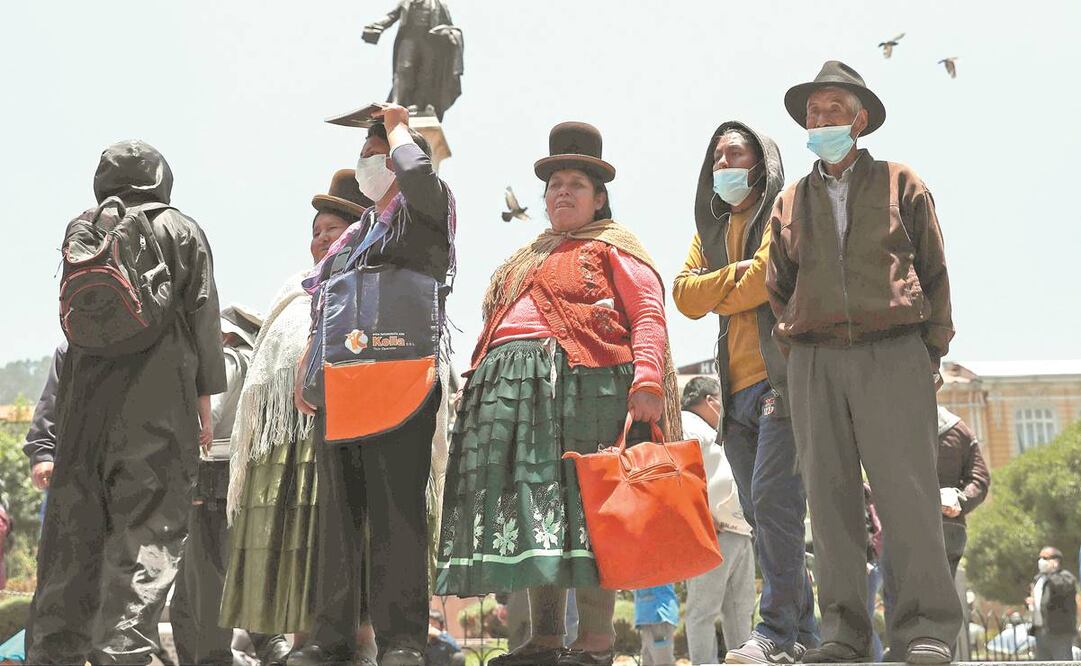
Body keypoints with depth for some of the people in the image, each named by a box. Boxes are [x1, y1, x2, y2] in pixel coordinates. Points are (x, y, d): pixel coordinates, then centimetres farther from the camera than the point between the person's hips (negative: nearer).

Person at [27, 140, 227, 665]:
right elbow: (202, 315, -1)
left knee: (74, 529, 9)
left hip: (85, 395, 4)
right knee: (147, 530, -4)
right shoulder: (180, 232, 2)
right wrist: (205, 395, 4)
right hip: (158, 402, -4)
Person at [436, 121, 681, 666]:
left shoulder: (612, 248, 9)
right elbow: (495, 323, 28)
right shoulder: (526, 260, 30)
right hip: (509, 386, 7)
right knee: (529, 507, 1)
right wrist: (475, 384, 17)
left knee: (579, 501, -12)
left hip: (580, 379, -7)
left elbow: (649, 313, -3)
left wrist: (647, 377, -18)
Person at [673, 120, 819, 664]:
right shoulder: (710, 228, 24)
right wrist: (741, 275, -4)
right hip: (737, 389, 7)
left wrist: (715, 297, 3)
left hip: (782, 379, -7)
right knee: (759, 513, 6)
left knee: (773, 502, -16)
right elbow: (685, 294, 9)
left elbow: (769, 277, -12)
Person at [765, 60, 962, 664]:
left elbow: (934, 271, 9)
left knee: (907, 490, -8)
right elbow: (779, 286, 22)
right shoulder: (791, 202, 17)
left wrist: (932, 349, 3)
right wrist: (797, 343, 9)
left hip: (894, 353, -3)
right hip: (814, 363, 3)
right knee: (830, 495, 1)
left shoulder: (900, 184, 10)